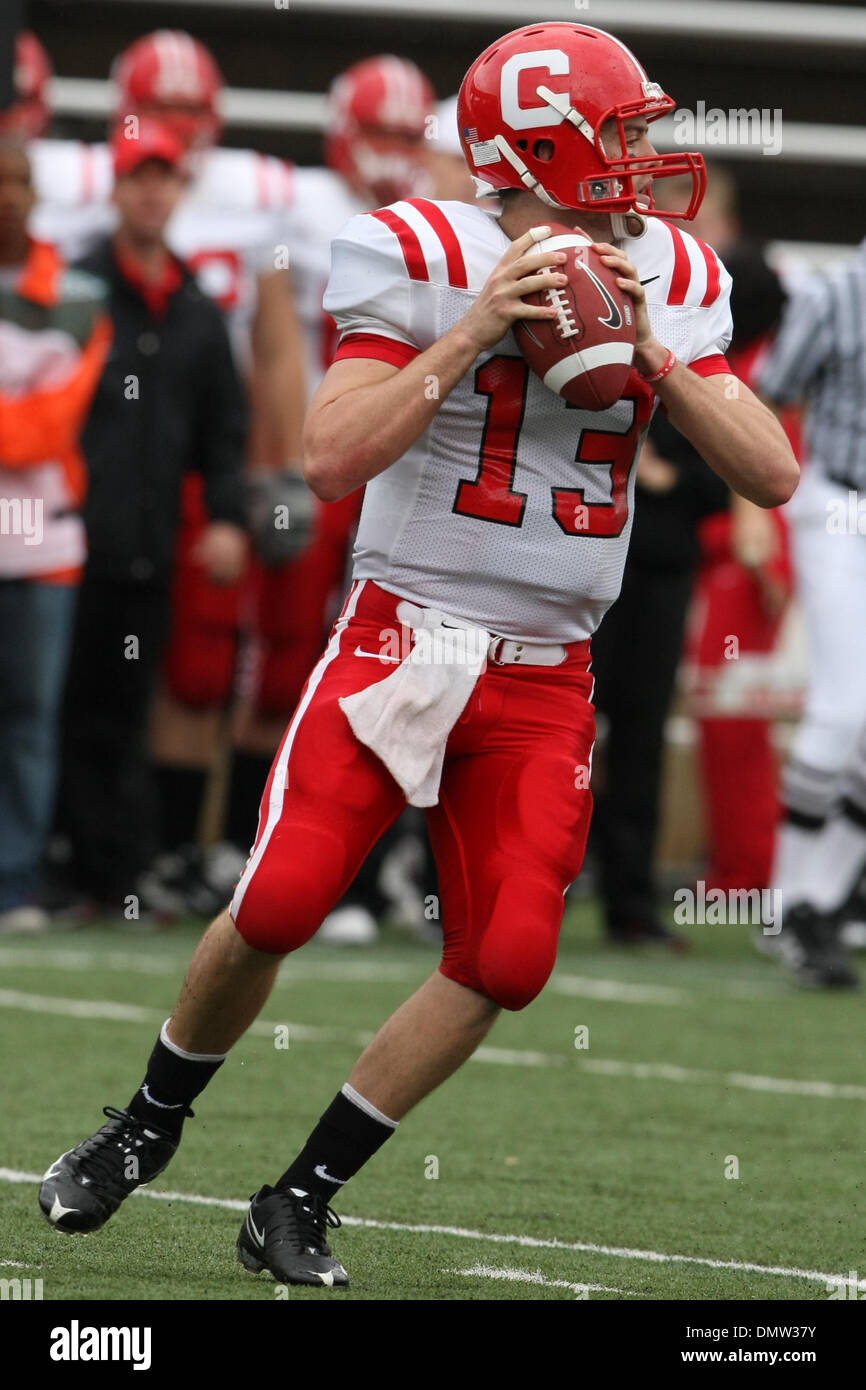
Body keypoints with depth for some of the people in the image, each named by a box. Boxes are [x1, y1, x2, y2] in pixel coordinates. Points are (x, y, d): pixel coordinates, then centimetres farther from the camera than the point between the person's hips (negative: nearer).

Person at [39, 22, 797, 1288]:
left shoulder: (672, 285, 5)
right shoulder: (425, 260, -9)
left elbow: (772, 476, 1)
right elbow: (333, 457, -16)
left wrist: (653, 355, -10)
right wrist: (470, 334, -22)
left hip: (546, 681, 4)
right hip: (402, 637, -4)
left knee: (504, 964, -7)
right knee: (277, 909, -11)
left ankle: (302, 1201, 8)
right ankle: (149, 1126, 18)